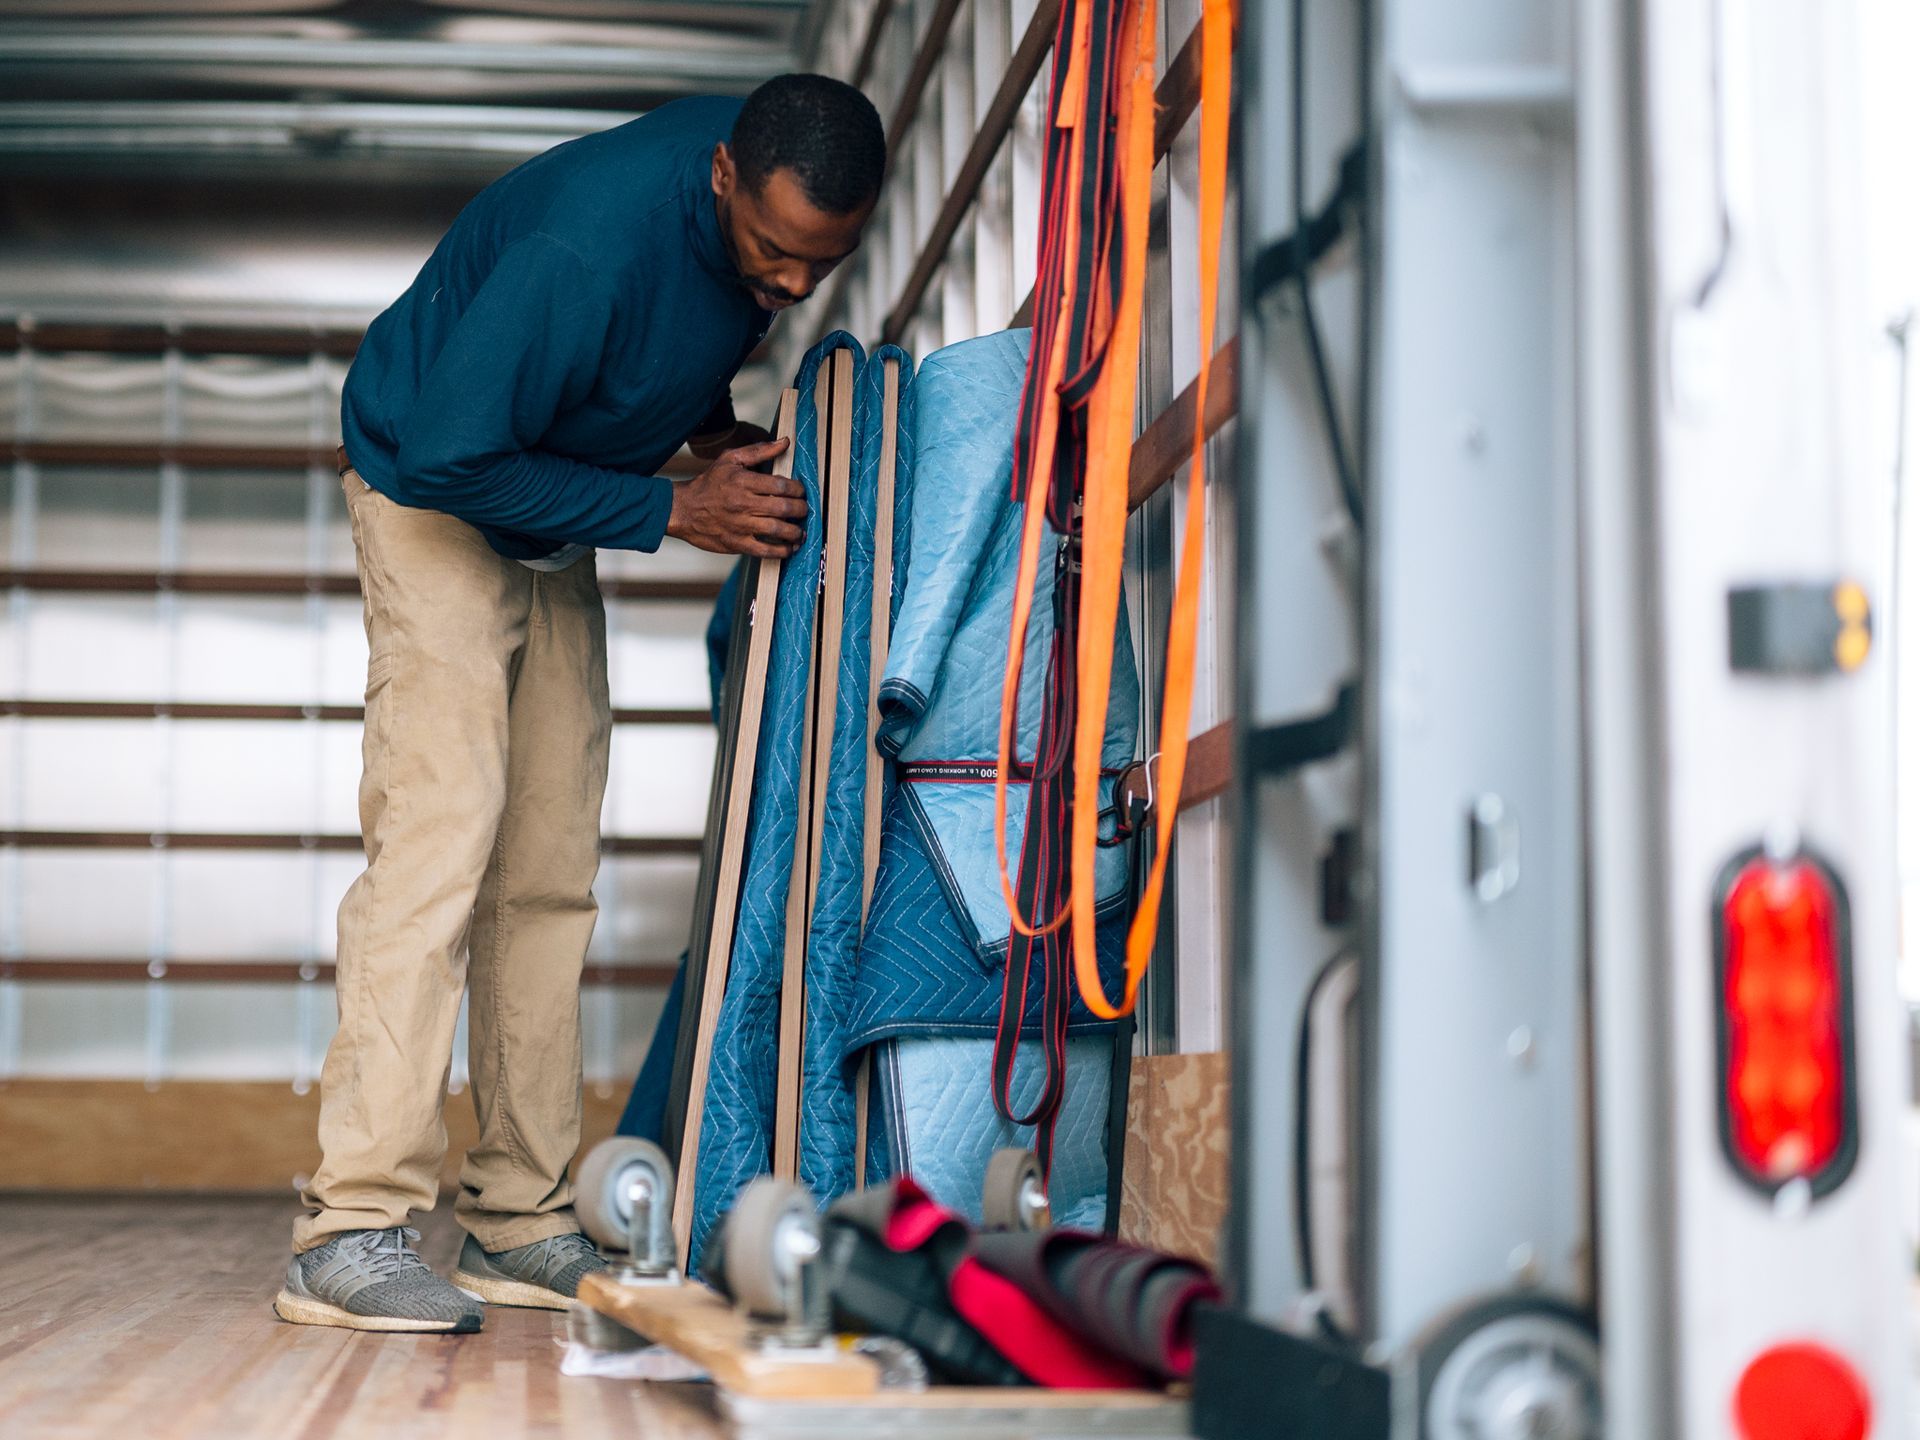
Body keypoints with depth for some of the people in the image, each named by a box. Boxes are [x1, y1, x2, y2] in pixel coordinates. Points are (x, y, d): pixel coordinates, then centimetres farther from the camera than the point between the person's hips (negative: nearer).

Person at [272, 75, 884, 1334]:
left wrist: (715, 423, -7)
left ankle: (523, 1224, 6)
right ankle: (353, 1231, -21)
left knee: (550, 875, 3)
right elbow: (454, 458, -30)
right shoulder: (587, 238, -35)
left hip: (552, 535, 8)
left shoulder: (771, 209, -11)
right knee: (440, 840, -20)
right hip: (434, 501, -7)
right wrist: (672, 509, -27)